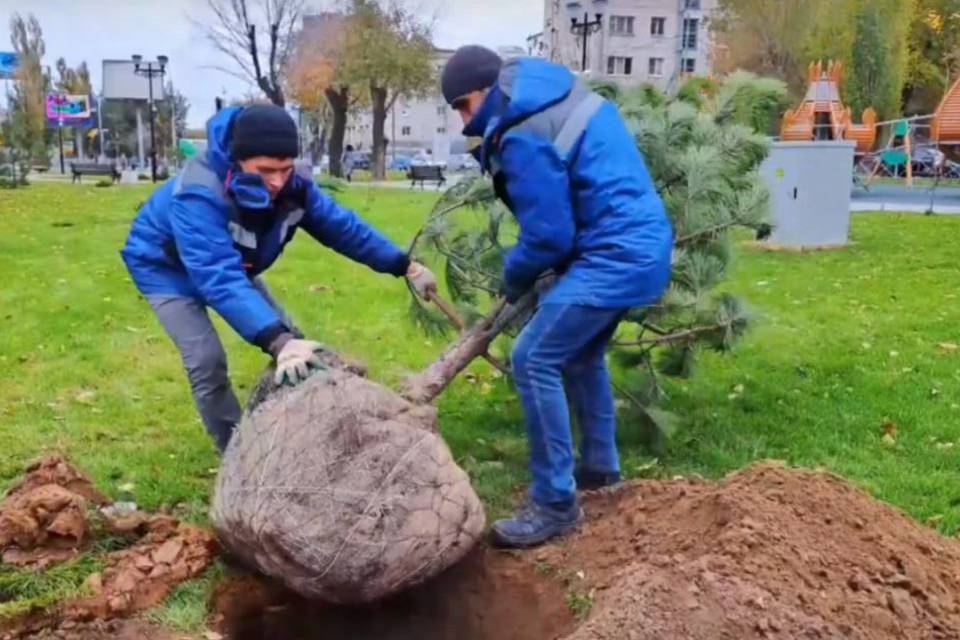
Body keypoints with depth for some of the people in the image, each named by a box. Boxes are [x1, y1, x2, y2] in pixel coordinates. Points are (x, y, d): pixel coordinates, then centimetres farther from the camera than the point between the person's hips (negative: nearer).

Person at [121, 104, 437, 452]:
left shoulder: (291, 186, -23)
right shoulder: (199, 195, -43)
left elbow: (341, 226, -12)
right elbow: (220, 278, -52)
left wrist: (406, 266, -11)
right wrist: (277, 341, -61)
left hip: (233, 262, 6)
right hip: (168, 268, -6)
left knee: (291, 341, 2)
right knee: (207, 360, -21)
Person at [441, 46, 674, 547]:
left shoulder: (523, 139, -18)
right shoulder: (558, 95, 13)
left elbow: (549, 235, -16)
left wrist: (513, 280, 2)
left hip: (615, 255, -11)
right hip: (640, 243, 11)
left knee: (535, 360, -11)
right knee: (581, 353, 24)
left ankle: (555, 504, -4)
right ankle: (600, 465, 37)